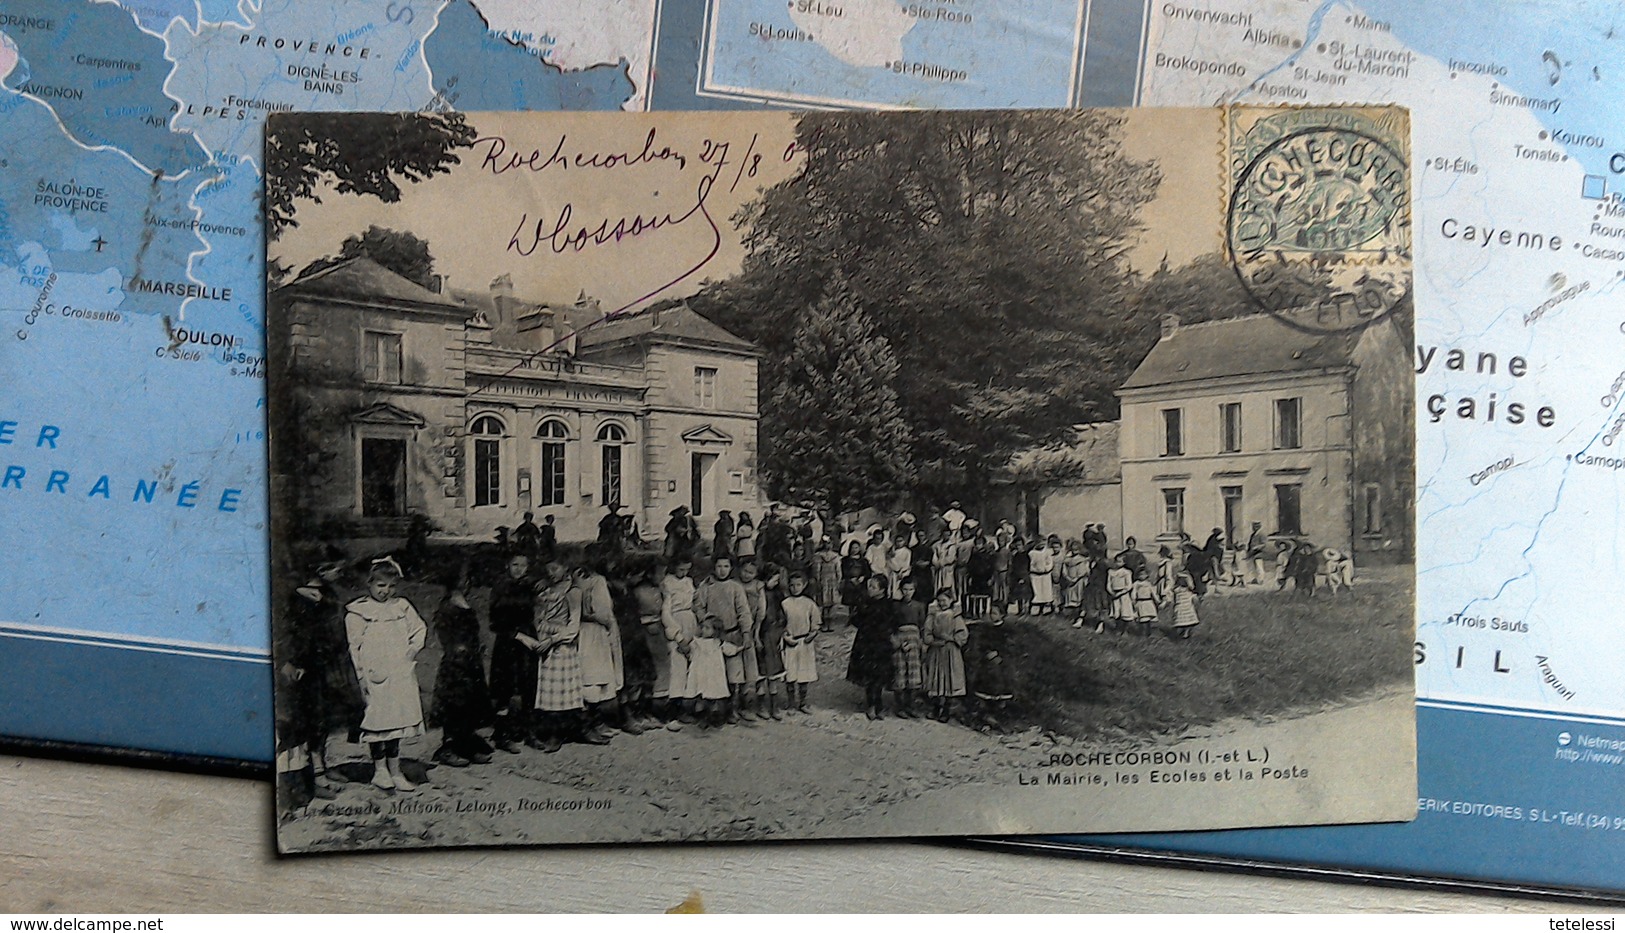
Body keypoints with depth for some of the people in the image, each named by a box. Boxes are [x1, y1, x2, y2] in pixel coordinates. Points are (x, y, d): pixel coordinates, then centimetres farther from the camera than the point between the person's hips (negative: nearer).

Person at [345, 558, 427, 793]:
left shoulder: (402, 606, 10)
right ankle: (380, 770, 11)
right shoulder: (357, 612, -2)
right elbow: (355, 646, -4)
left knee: (397, 719, 8)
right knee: (378, 721, -2)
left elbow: (420, 629, 18)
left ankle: (395, 771, 16)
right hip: (375, 675, -4)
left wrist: (413, 650, 3)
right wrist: (363, 676, -8)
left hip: (401, 674, 4)